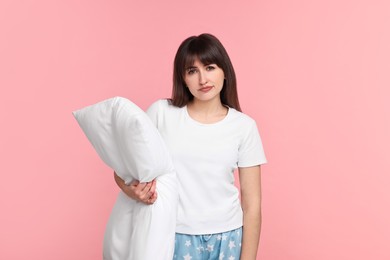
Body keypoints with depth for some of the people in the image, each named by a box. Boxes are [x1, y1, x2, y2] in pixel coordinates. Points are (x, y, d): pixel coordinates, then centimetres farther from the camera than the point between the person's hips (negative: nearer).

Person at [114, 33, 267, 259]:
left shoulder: (244, 126, -3)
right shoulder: (161, 113, -4)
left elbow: (252, 203, -1)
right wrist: (133, 190, -19)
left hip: (226, 239, 1)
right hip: (172, 236, 0)